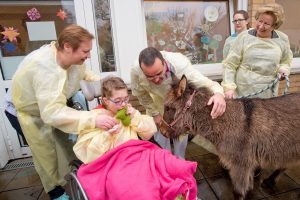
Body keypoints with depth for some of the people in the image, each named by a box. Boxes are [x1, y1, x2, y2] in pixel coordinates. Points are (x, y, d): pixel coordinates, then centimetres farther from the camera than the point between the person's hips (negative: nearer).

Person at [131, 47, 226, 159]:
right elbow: (140, 94, -16)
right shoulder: (136, 70, -36)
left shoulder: (180, 64, -44)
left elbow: (206, 83, -39)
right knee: (159, 129, 11)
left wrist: (218, 93, -63)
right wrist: (155, 113, -8)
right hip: (157, 99, 1)